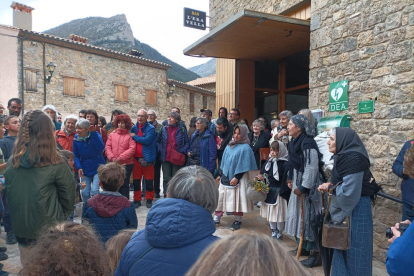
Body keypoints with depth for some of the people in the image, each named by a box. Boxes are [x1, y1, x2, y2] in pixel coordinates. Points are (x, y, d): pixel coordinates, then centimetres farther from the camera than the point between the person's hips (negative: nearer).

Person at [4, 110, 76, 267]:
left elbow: (7, 195, 6)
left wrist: (19, 218, 18)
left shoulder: (12, 163, -4)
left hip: (21, 228, 5)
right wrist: (63, 217, 9)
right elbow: (68, 195, -9)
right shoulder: (55, 164, -18)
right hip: (48, 230, -4)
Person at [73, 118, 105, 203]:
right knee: (85, 193, 2)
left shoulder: (95, 135, -11)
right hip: (85, 170, 3)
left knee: (94, 191, -13)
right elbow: (76, 156, 5)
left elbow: (101, 148, -31)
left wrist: (93, 133, -35)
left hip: (98, 169, -3)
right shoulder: (76, 139, -1)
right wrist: (79, 167, -11)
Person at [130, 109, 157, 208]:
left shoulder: (151, 128, -5)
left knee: (149, 181, 5)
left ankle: (149, 200, 19)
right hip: (136, 158, 4)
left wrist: (134, 136, -11)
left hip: (147, 158, -4)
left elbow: (147, 140, -19)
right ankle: (137, 200, 22)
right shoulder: (134, 128, 11)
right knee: (136, 180, 10)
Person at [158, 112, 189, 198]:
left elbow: (187, 143, 3)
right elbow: (158, 141, 14)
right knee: (166, 178, 7)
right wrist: (160, 150, -2)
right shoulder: (164, 129, 7)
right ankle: (166, 196, 17)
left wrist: (182, 151, -11)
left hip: (177, 158, -2)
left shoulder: (182, 130, 0)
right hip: (165, 158, 2)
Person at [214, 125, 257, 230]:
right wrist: (220, 175, 14)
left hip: (238, 178, -6)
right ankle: (217, 218, 19)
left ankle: (238, 221, 16)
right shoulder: (229, 146, 11)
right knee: (220, 197, 7)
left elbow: (244, 165, -13)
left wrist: (236, 177, -17)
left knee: (237, 199, 1)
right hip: (226, 177, 6)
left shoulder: (245, 148, -9)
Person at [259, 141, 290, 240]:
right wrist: (261, 177, -7)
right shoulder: (269, 161, 7)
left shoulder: (285, 164, -14)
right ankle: (274, 232, 32)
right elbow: (263, 172, 12)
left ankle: (279, 233, 21)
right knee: (270, 212, 16)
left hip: (278, 192, -7)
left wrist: (282, 191, -23)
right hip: (268, 192, 7)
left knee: (279, 213, 3)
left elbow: (287, 179, -19)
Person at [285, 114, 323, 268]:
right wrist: (291, 179, 12)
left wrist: (303, 187, -21)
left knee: (309, 216, -2)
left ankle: (316, 254, 11)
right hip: (298, 182, 10)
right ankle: (304, 246, 33)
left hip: (308, 185, -10)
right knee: (299, 214, 17)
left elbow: (312, 167, -23)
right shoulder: (295, 142, 8)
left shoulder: (307, 143, -21)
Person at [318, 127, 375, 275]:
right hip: (344, 209, 10)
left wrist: (330, 187, -11)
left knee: (352, 251, 4)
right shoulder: (345, 156, 9)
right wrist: (331, 185, 0)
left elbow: (350, 190, -25)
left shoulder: (353, 159, -21)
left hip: (353, 211, -10)